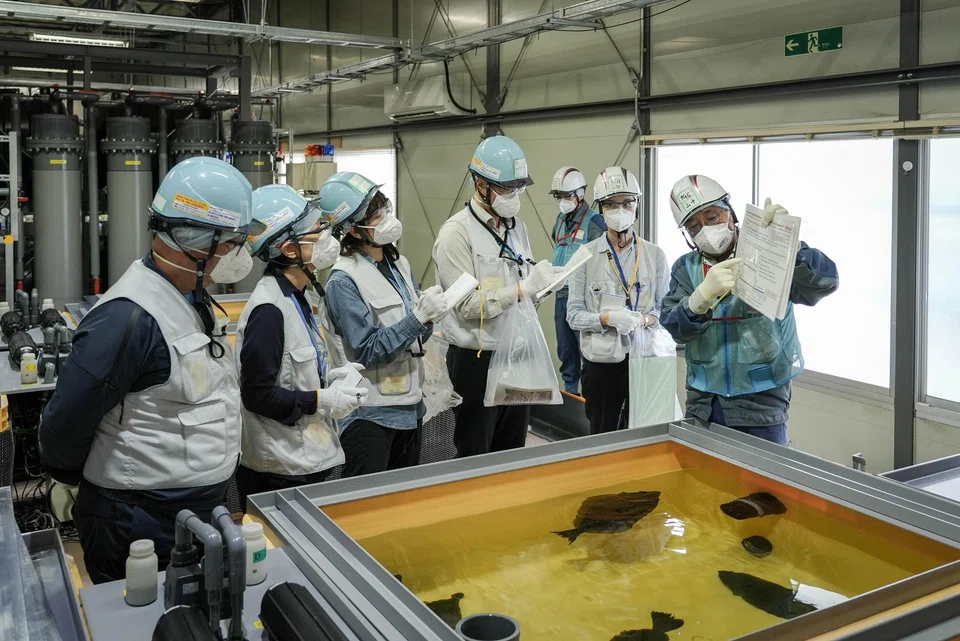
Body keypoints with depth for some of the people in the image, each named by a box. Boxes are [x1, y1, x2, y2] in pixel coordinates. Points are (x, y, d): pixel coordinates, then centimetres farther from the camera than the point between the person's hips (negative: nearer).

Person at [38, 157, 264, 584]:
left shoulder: (193, 300, 5)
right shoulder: (130, 317, -25)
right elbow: (62, 428, -18)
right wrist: (74, 482, 1)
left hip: (201, 513, 8)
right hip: (142, 527, -8)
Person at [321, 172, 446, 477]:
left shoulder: (398, 262, 7)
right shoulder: (343, 281, -15)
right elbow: (368, 350, -18)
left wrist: (429, 319, -9)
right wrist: (419, 316, -23)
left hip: (410, 405, 7)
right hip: (370, 414, -7)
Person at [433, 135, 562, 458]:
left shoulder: (517, 225, 11)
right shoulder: (456, 232, -13)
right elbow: (468, 305, -19)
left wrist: (543, 282, -6)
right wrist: (524, 288, -23)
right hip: (477, 360, -7)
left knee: (514, 452, 18)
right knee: (475, 458, 7)